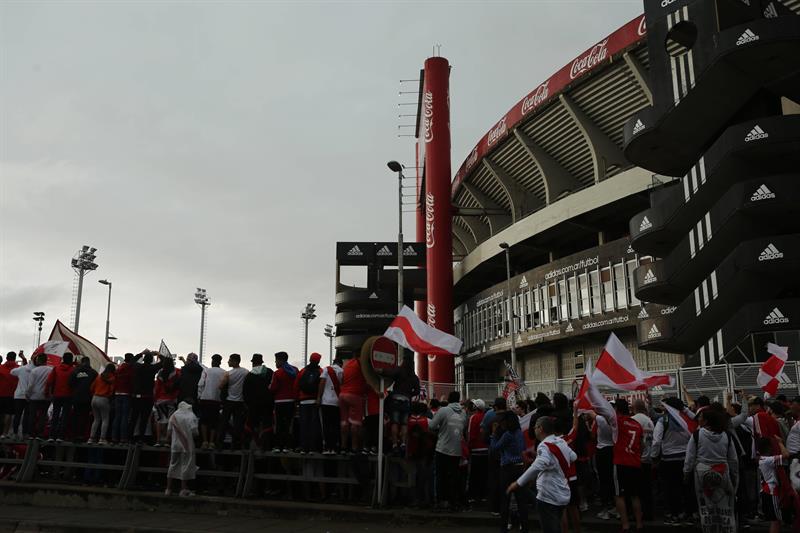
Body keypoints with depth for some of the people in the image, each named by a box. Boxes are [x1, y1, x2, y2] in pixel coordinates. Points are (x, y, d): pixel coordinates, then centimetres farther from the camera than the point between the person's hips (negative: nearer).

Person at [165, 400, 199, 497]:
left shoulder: (173, 415, 8)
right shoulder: (191, 416, -4)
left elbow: (169, 432, 5)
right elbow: (194, 432, -14)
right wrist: (195, 435, 7)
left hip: (175, 445, 4)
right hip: (187, 445, -4)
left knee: (173, 465, 13)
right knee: (186, 465, 2)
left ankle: (168, 489, 16)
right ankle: (183, 490, 4)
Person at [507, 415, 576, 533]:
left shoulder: (545, 446, -20)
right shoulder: (561, 442, 4)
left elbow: (538, 466, -38)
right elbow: (573, 457, 21)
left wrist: (518, 483, -39)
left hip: (548, 497, -8)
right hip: (562, 495, 8)